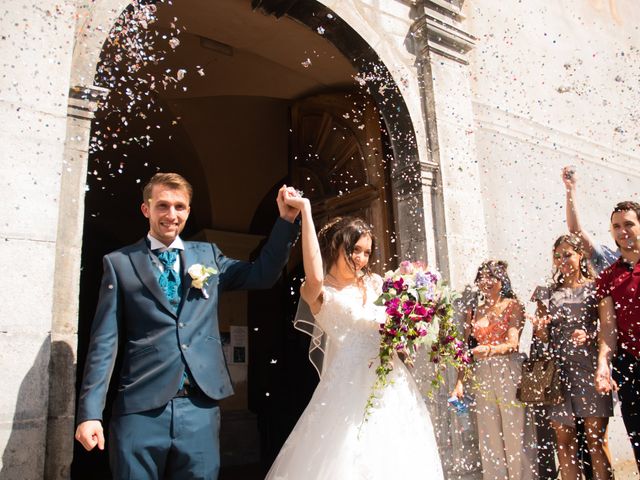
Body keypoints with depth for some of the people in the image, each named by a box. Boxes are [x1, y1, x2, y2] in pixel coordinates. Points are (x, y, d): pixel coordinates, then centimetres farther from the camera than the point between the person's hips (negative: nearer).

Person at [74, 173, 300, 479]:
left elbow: (263, 274, 7)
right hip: (141, 411, -2)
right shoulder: (120, 262, 3)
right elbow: (104, 341, 0)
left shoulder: (208, 255, 12)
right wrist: (90, 412, -5)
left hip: (200, 409, 2)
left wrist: (286, 220, 0)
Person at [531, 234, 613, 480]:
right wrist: (539, 327, -9)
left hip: (589, 368, -2)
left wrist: (589, 336, -17)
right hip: (559, 369, 3)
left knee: (596, 437, -2)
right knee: (564, 440, 4)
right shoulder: (548, 294, 14)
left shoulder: (596, 288, 6)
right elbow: (543, 338, 12)